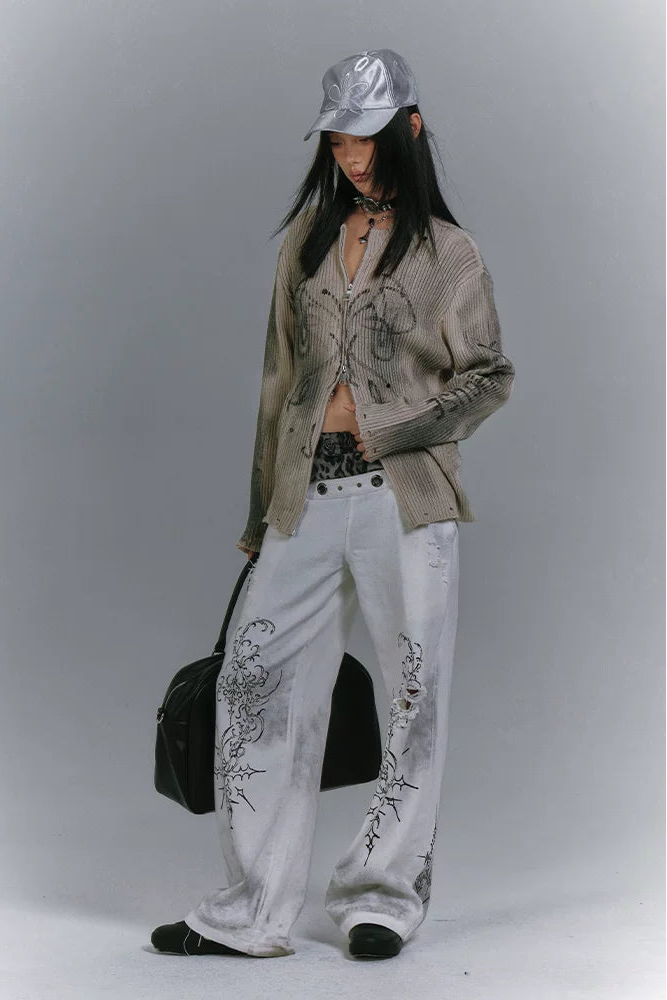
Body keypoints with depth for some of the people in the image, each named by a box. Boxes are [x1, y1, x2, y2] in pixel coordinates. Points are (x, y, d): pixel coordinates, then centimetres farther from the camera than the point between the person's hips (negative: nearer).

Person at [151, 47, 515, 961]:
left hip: (402, 500, -4)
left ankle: (383, 895, 17)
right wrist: (262, 508, 15)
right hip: (307, 500, 4)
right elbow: (282, 377, 16)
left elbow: (490, 377, 2)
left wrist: (382, 428, -8)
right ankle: (253, 912, 8)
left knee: (415, 696, 2)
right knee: (254, 682, 0)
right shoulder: (305, 239, 13)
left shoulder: (445, 251, 2)